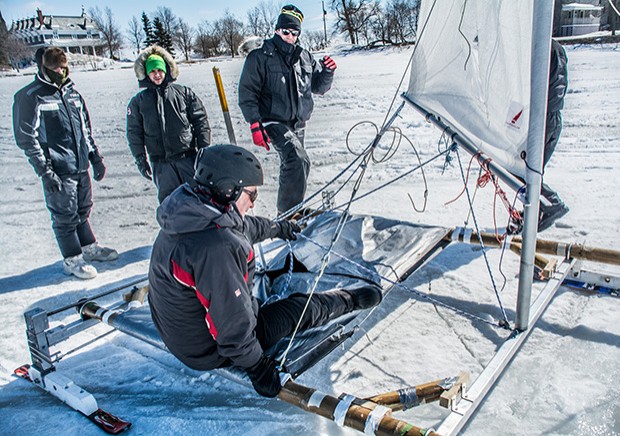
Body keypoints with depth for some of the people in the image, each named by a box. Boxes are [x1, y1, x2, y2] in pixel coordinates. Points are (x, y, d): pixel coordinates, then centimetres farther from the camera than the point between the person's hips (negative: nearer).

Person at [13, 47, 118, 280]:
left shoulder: (73, 93, 12)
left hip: (81, 166, 6)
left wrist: (96, 158, 15)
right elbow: (27, 138, -10)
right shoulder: (30, 97, -8)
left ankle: (89, 247, 35)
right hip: (58, 172, -6)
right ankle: (72, 258, 18)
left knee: (83, 210, 18)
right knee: (65, 216, 4)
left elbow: (86, 130, 19)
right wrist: (45, 171, -15)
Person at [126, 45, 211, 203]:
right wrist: (140, 160, 6)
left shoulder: (184, 93, 5)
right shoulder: (138, 101, 8)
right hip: (161, 163, 1)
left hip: (188, 157, -1)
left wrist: (204, 150, 0)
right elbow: (134, 134, 11)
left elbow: (201, 121, 5)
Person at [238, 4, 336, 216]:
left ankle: (288, 211, 30)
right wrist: (255, 124, -18)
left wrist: (327, 72, -6)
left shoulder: (305, 57, 9)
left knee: (291, 165, 14)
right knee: (299, 161, -24)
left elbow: (318, 87, 16)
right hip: (274, 121, -6)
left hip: (298, 123, 6)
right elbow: (247, 93, -8)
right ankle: (289, 214, -18)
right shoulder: (260, 57, -6)